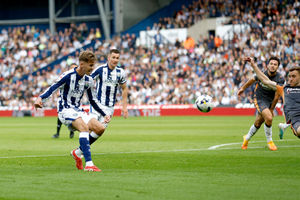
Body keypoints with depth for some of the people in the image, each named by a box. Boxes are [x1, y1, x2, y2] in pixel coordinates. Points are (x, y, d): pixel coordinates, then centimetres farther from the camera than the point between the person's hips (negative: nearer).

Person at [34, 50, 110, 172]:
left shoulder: (88, 80, 9)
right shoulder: (68, 76, -12)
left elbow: (93, 100, 22)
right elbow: (52, 89, -19)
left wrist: (104, 114, 20)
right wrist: (40, 98, -37)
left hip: (78, 111, 7)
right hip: (65, 110, -7)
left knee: (100, 128, -10)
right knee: (84, 127, -32)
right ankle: (88, 164, -40)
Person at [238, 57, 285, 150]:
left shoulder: (280, 79, -17)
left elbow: (276, 97, -12)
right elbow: (252, 80, 7)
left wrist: (271, 109, -8)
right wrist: (243, 88, 18)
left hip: (270, 101, 3)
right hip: (260, 99, -3)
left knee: (258, 124, 14)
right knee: (269, 118, -25)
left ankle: (247, 138, 42)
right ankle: (269, 141, -5)